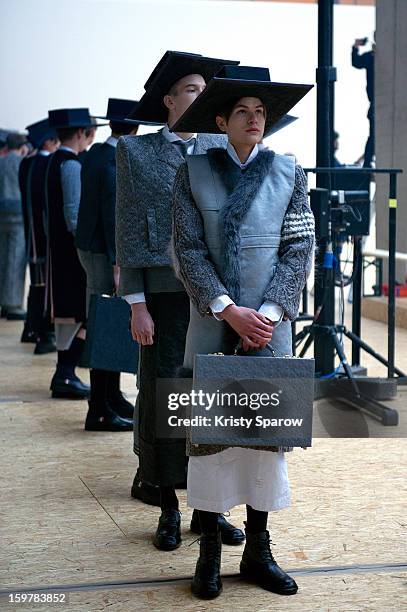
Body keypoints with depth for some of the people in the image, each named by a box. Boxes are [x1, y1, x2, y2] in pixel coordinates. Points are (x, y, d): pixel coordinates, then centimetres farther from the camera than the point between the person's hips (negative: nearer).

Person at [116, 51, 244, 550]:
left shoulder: (221, 151, 10)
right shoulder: (136, 152, 4)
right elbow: (128, 233, 0)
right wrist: (137, 305, -7)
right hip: (165, 297, -2)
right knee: (162, 398, 3)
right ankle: (168, 509, 17)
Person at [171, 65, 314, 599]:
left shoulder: (288, 173, 5)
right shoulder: (193, 174, 2)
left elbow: (299, 250, 2)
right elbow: (188, 250, -3)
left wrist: (268, 313, -9)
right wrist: (229, 311, -13)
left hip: (270, 322, 1)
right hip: (210, 321, -1)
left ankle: (258, 551, 17)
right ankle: (210, 551, 13)